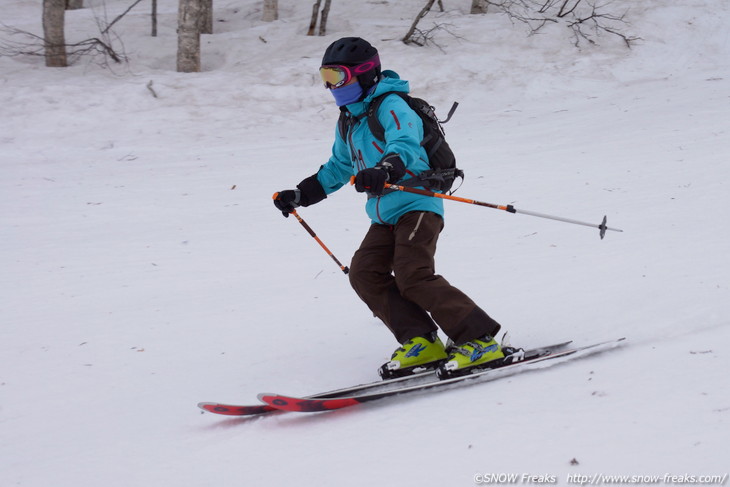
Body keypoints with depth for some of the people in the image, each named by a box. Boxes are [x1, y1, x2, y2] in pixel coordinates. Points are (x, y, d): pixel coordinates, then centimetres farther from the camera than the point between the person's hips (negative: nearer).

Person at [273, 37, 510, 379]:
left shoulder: (391, 106, -11)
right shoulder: (348, 123, 17)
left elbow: (405, 146, -30)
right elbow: (337, 169, 32)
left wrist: (384, 171, -50)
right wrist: (299, 195, 28)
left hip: (417, 204, -9)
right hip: (385, 214, 9)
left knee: (413, 276, -21)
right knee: (364, 273, -4)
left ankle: (480, 340, -18)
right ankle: (421, 342, -3)